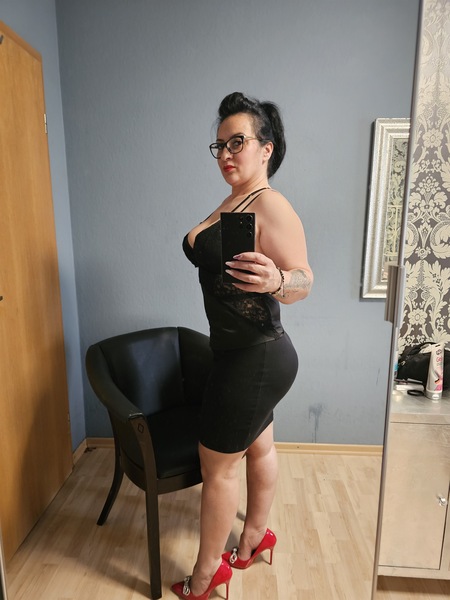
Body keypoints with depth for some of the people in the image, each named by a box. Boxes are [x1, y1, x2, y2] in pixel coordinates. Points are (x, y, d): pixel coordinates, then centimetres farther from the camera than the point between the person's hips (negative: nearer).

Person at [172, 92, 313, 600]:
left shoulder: (270, 206, -20)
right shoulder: (232, 203, 10)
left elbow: (303, 280, -29)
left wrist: (276, 280, -47)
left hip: (254, 359, -9)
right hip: (252, 354, 9)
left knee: (216, 466, 6)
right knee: (259, 447, 23)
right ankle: (255, 537, 46)